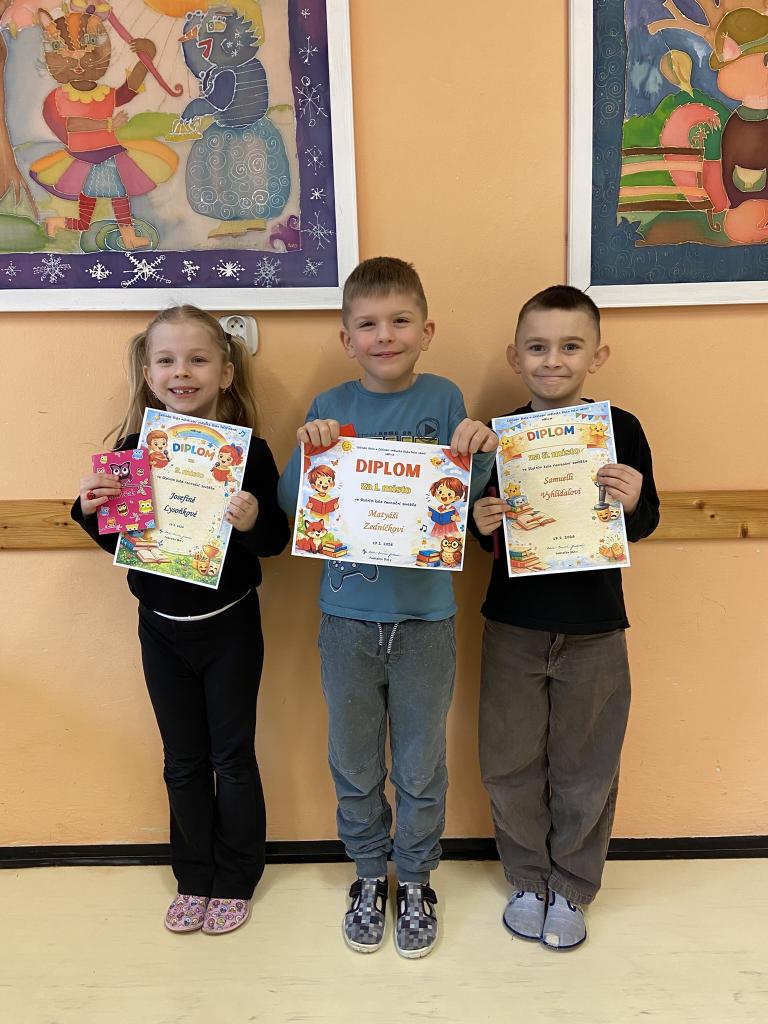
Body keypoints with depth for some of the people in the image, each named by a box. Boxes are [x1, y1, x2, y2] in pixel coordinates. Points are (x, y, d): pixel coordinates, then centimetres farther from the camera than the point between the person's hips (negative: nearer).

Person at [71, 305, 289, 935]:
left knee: (232, 756, 12)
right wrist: (89, 509, -16)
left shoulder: (248, 451, -14)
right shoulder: (132, 450, -5)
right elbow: (118, 542, 4)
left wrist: (253, 521, -32)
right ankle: (194, 878, 37)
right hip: (161, 628, 3)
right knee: (183, 760, 17)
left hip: (230, 627, -3)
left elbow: (276, 540, -11)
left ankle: (236, 880, 33)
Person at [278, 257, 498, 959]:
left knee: (421, 764, 15)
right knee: (354, 763, 17)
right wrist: (308, 453, -19)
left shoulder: (444, 400, -4)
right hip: (348, 616, 1)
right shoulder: (329, 410, -2)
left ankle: (416, 880, 39)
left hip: (425, 617, -1)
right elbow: (291, 508, -1)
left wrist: (482, 452, -20)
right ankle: (370, 874, 41)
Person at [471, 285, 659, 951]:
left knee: (585, 768, 12)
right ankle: (528, 879, 35)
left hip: (594, 630, -1)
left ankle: (571, 888, 35)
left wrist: (633, 502, -20)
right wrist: (482, 523, -15)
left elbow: (644, 525, 1)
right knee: (510, 762, 11)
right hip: (513, 626, 1)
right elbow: (489, 536, 7)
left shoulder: (621, 430, -5)